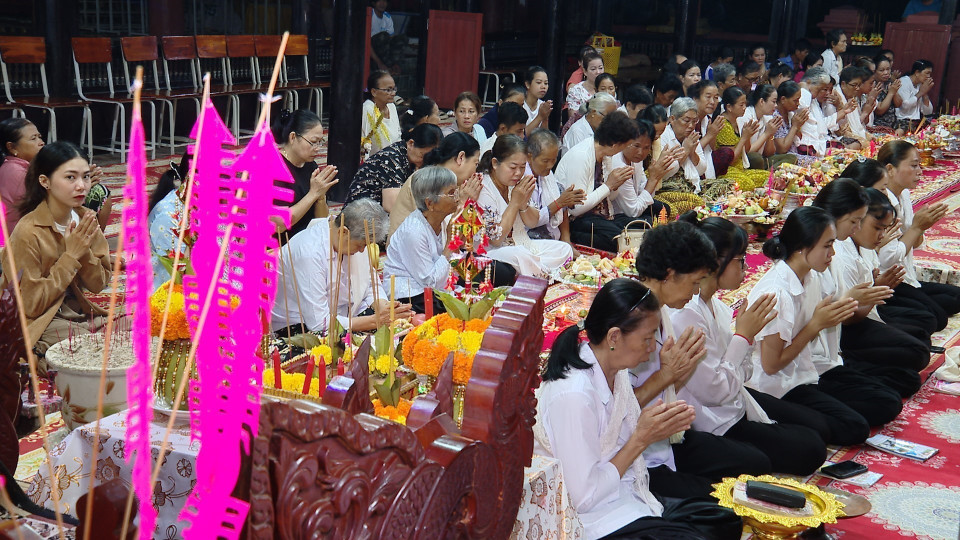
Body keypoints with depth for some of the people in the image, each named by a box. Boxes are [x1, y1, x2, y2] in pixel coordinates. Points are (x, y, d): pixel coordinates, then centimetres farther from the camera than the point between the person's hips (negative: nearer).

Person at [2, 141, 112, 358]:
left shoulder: (85, 219, -1)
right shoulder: (28, 232, -19)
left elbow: (98, 285, 3)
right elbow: (31, 305, -17)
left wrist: (84, 249, -16)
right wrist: (71, 255, -20)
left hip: (81, 313, 6)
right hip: (41, 324, -6)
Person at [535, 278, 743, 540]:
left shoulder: (615, 370, -1)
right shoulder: (573, 394, -28)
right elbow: (584, 498, -23)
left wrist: (655, 420, -10)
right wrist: (642, 438, -18)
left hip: (629, 496, 9)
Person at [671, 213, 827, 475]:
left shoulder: (715, 305, 1)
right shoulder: (684, 316, -28)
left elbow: (740, 375, 6)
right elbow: (716, 392, -24)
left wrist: (748, 332, -10)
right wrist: (743, 335, -19)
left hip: (736, 402, 10)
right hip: (715, 424, -10)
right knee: (810, 449, -6)